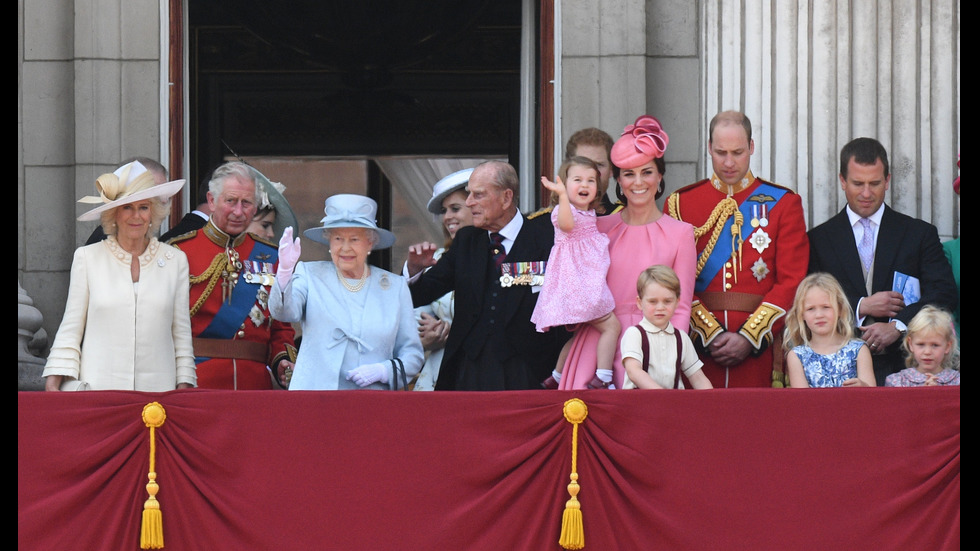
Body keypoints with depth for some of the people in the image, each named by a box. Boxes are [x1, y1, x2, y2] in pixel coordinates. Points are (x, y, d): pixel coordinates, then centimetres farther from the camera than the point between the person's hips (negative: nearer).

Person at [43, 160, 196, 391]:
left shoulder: (175, 261, 10)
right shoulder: (88, 257, 6)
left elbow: (182, 333, 12)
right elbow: (70, 330, 7)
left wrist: (184, 388, 4)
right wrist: (52, 388, -2)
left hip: (157, 389, 1)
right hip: (96, 390, -1)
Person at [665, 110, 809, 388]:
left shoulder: (783, 203, 7)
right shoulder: (680, 203, 8)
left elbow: (792, 281, 0)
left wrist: (749, 338, -10)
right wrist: (710, 335, -10)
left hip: (760, 348, 0)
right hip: (699, 349, 0)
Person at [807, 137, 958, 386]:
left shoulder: (920, 233, 12)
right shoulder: (819, 239, 12)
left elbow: (944, 294, 2)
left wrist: (898, 326, -11)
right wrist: (860, 307, -7)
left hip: (902, 366, 0)